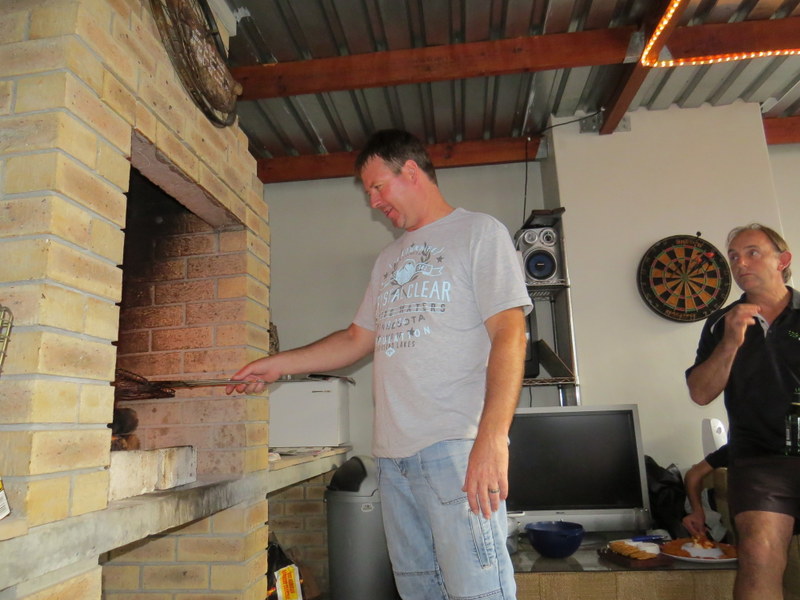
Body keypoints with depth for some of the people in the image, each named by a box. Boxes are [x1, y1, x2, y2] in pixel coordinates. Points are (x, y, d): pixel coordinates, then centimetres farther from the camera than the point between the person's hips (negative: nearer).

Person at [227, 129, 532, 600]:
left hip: (457, 448, -6)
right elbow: (358, 340, 25)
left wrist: (492, 437, -20)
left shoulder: (479, 232, 1)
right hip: (394, 454, 6)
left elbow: (509, 335, -10)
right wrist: (279, 364, 20)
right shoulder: (390, 259, 22)